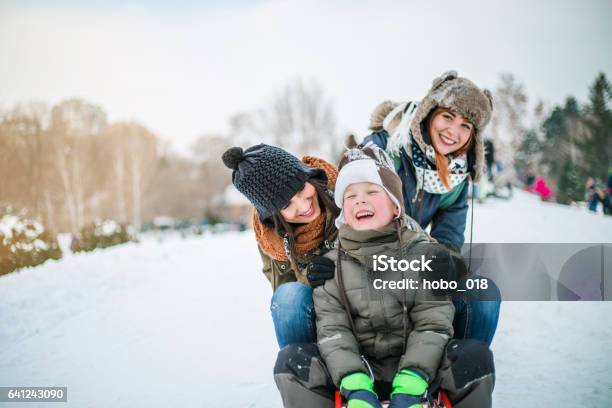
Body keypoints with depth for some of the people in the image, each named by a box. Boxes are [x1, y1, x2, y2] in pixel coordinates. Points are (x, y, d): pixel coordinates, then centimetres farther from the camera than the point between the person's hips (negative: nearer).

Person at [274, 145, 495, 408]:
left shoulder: (426, 255, -2)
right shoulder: (331, 265, 1)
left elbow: (432, 325, -9)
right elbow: (332, 329, -8)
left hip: (415, 368, 0)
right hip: (358, 369, 1)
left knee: (476, 356, -26)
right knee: (291, 359, -21)